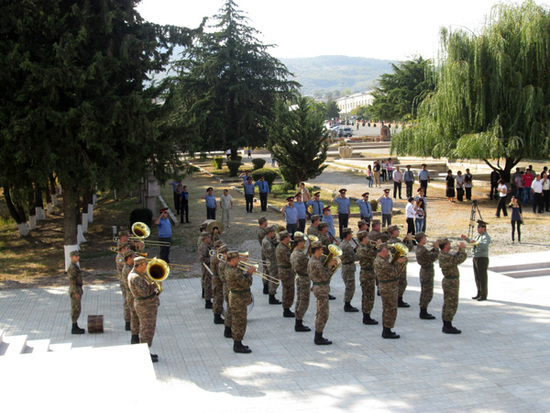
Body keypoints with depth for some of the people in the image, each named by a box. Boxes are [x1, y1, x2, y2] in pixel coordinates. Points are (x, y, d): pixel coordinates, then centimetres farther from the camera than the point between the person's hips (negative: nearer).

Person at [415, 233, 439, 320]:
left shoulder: (419, 248, 7)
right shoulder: (422, 250, -25)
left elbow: (429, 254, 16)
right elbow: (434, 258, -22)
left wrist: (434, 248, 5)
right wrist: (436, 248, -13)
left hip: (424, 271, 11)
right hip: (427, 273, -11)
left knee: (424, 293, 17)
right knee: (428, 294, -4)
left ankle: (423, 312, 25)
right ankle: (423, 313, 0)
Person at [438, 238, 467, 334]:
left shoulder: (444, 254, 8)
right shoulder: (446, 257, -24)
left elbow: (455, 257, 17)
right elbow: (461, 259, -22)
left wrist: (460, 250, 5)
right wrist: (463, 248, -8)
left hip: (448, 281, 11)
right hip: (451, 282, -11)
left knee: (447, 304, 14)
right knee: (452, 305, -5)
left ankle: (446, 326, 21)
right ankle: (448, 327, 0)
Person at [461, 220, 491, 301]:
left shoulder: (486, 237, -14)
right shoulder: (478, 235, 13)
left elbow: (485, 245, -33)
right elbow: (472, 242, 27)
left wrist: (477, 243, -47)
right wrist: (465, 238, 12)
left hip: (482, 259, -9)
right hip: (476, 258, 9)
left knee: (482, 277, -3)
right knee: (477, 277, 13)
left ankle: (484, 295, 4)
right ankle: (479, 293, 22)